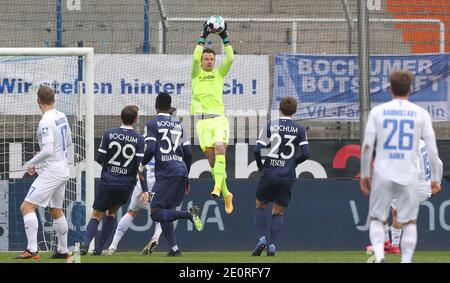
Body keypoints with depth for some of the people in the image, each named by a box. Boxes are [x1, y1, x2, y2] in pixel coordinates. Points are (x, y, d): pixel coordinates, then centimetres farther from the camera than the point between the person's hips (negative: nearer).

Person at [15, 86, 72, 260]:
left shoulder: (46, 122, -18)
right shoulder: (61, 117, 7)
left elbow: (48, 150, -25)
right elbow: (68, 142, 20)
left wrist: (31, 163, -11)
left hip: (52, 172, -9)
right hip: (63, 171, 9)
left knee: (27, 207, -12)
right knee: (56, 211, 22)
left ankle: (32, 250, -20)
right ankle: (63, 251, 29)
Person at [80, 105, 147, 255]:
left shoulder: (109, 134, -4)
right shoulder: (139, 139, -5)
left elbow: (99, 159, -4)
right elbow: (141, 166, -10)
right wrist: (145, 190, -9)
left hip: (107, 182, -1)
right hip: (126, 185, 1)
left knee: (97, 215, 8)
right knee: (112, 212, 21)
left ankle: (86, 244, -15)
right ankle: (98, 248, 15)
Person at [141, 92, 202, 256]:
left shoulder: (152, 124, 0)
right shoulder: (178, 125, 18)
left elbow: (150, 149, -13)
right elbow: (188, 153, 16)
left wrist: (142, 165, 7)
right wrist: (186, 178, 25)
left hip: (166, 173, -7)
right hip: (181, 171, 7)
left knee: (156, 213, -9)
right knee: (166, 211, 14)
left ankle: (189, 214, -28)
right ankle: (173, 248, 3)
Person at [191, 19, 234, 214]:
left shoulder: (219, 74, 14)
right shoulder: (196, 75, 12)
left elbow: (230, 59, 0)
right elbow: (195, 58, -6)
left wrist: (225, 38, -6)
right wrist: (203, 38, -10)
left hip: (219, 118, 0)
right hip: (202, 121, 0)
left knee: (220, 149, -23)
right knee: (211, 157, -3)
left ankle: (218, 186, -32)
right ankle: (226, 194, 6)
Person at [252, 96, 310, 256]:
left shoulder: (270, 126, -2)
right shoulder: (300, 130, 1)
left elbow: (257, 149, -8)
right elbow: (306, 153, -4)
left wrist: (260, 165, 11)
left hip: (270, 173, -1)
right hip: (288, 176, 1)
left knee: (260, 206, 17)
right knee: (279, 212, 11)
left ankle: (261, 238, -1)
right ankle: (272, 245, -4)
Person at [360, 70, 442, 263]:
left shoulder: (377, 111, 2)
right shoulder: (420, 113, 2)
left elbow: (367, 146, -1)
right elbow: (432, 149, 0)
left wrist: (364, 174, 9)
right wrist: (435, 178, 8)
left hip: (382, 175, 0)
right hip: (409, 176, 0)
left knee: (377, 219, 11)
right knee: (410, 222, 13)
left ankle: (379, 254, -14)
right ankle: (406, 261, 3)